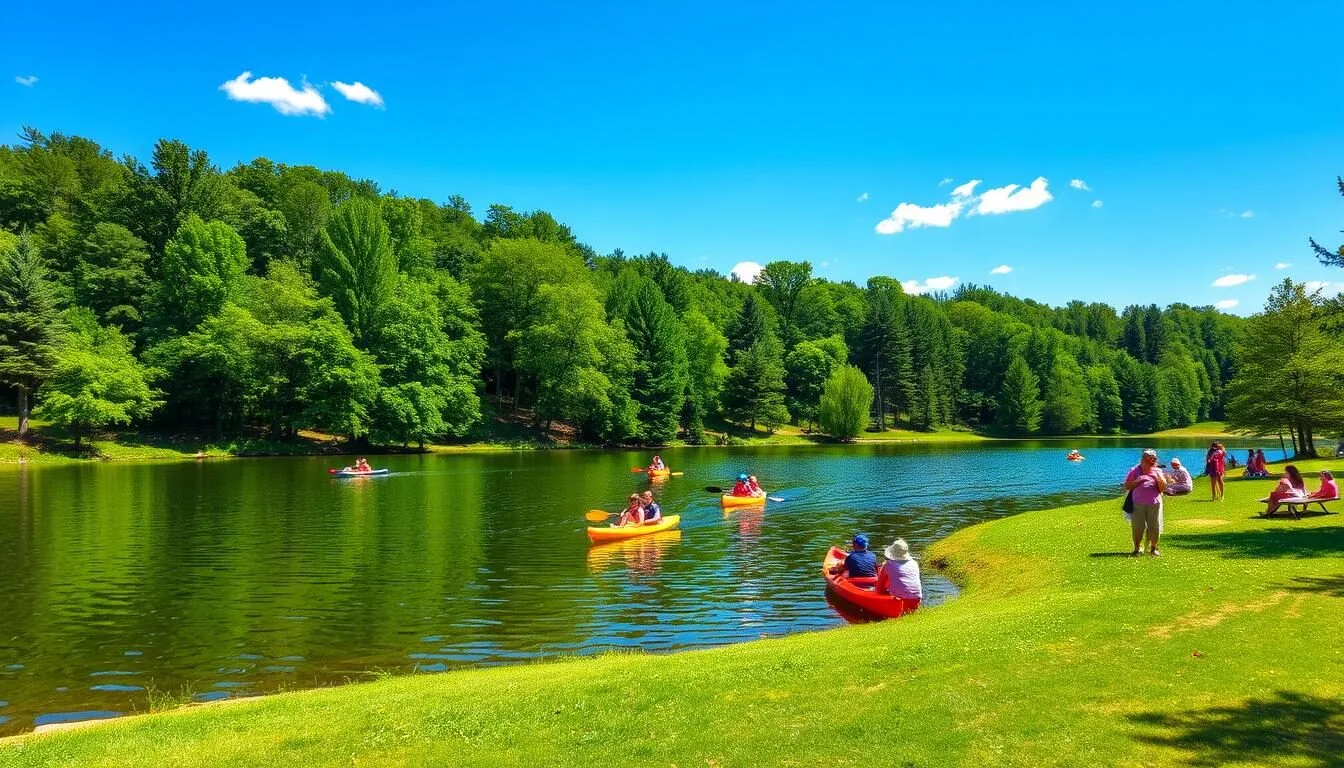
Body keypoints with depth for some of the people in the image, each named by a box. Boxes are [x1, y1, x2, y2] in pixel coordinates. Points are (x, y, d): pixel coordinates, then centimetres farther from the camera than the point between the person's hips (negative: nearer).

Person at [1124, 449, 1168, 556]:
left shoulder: (1157, 471, 9)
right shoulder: (1135, 471, 6)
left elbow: (1163, 488, 2)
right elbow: (1126, 487, 1)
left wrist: (1159, 479, -14)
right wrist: (1138, 481, -11)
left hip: (1154, 504, 1)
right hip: (1138, 504, -1)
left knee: (1155, 527, 4)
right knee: (1137, 527, 1)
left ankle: (1153, 548, 20)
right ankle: (1137, 548, 14)